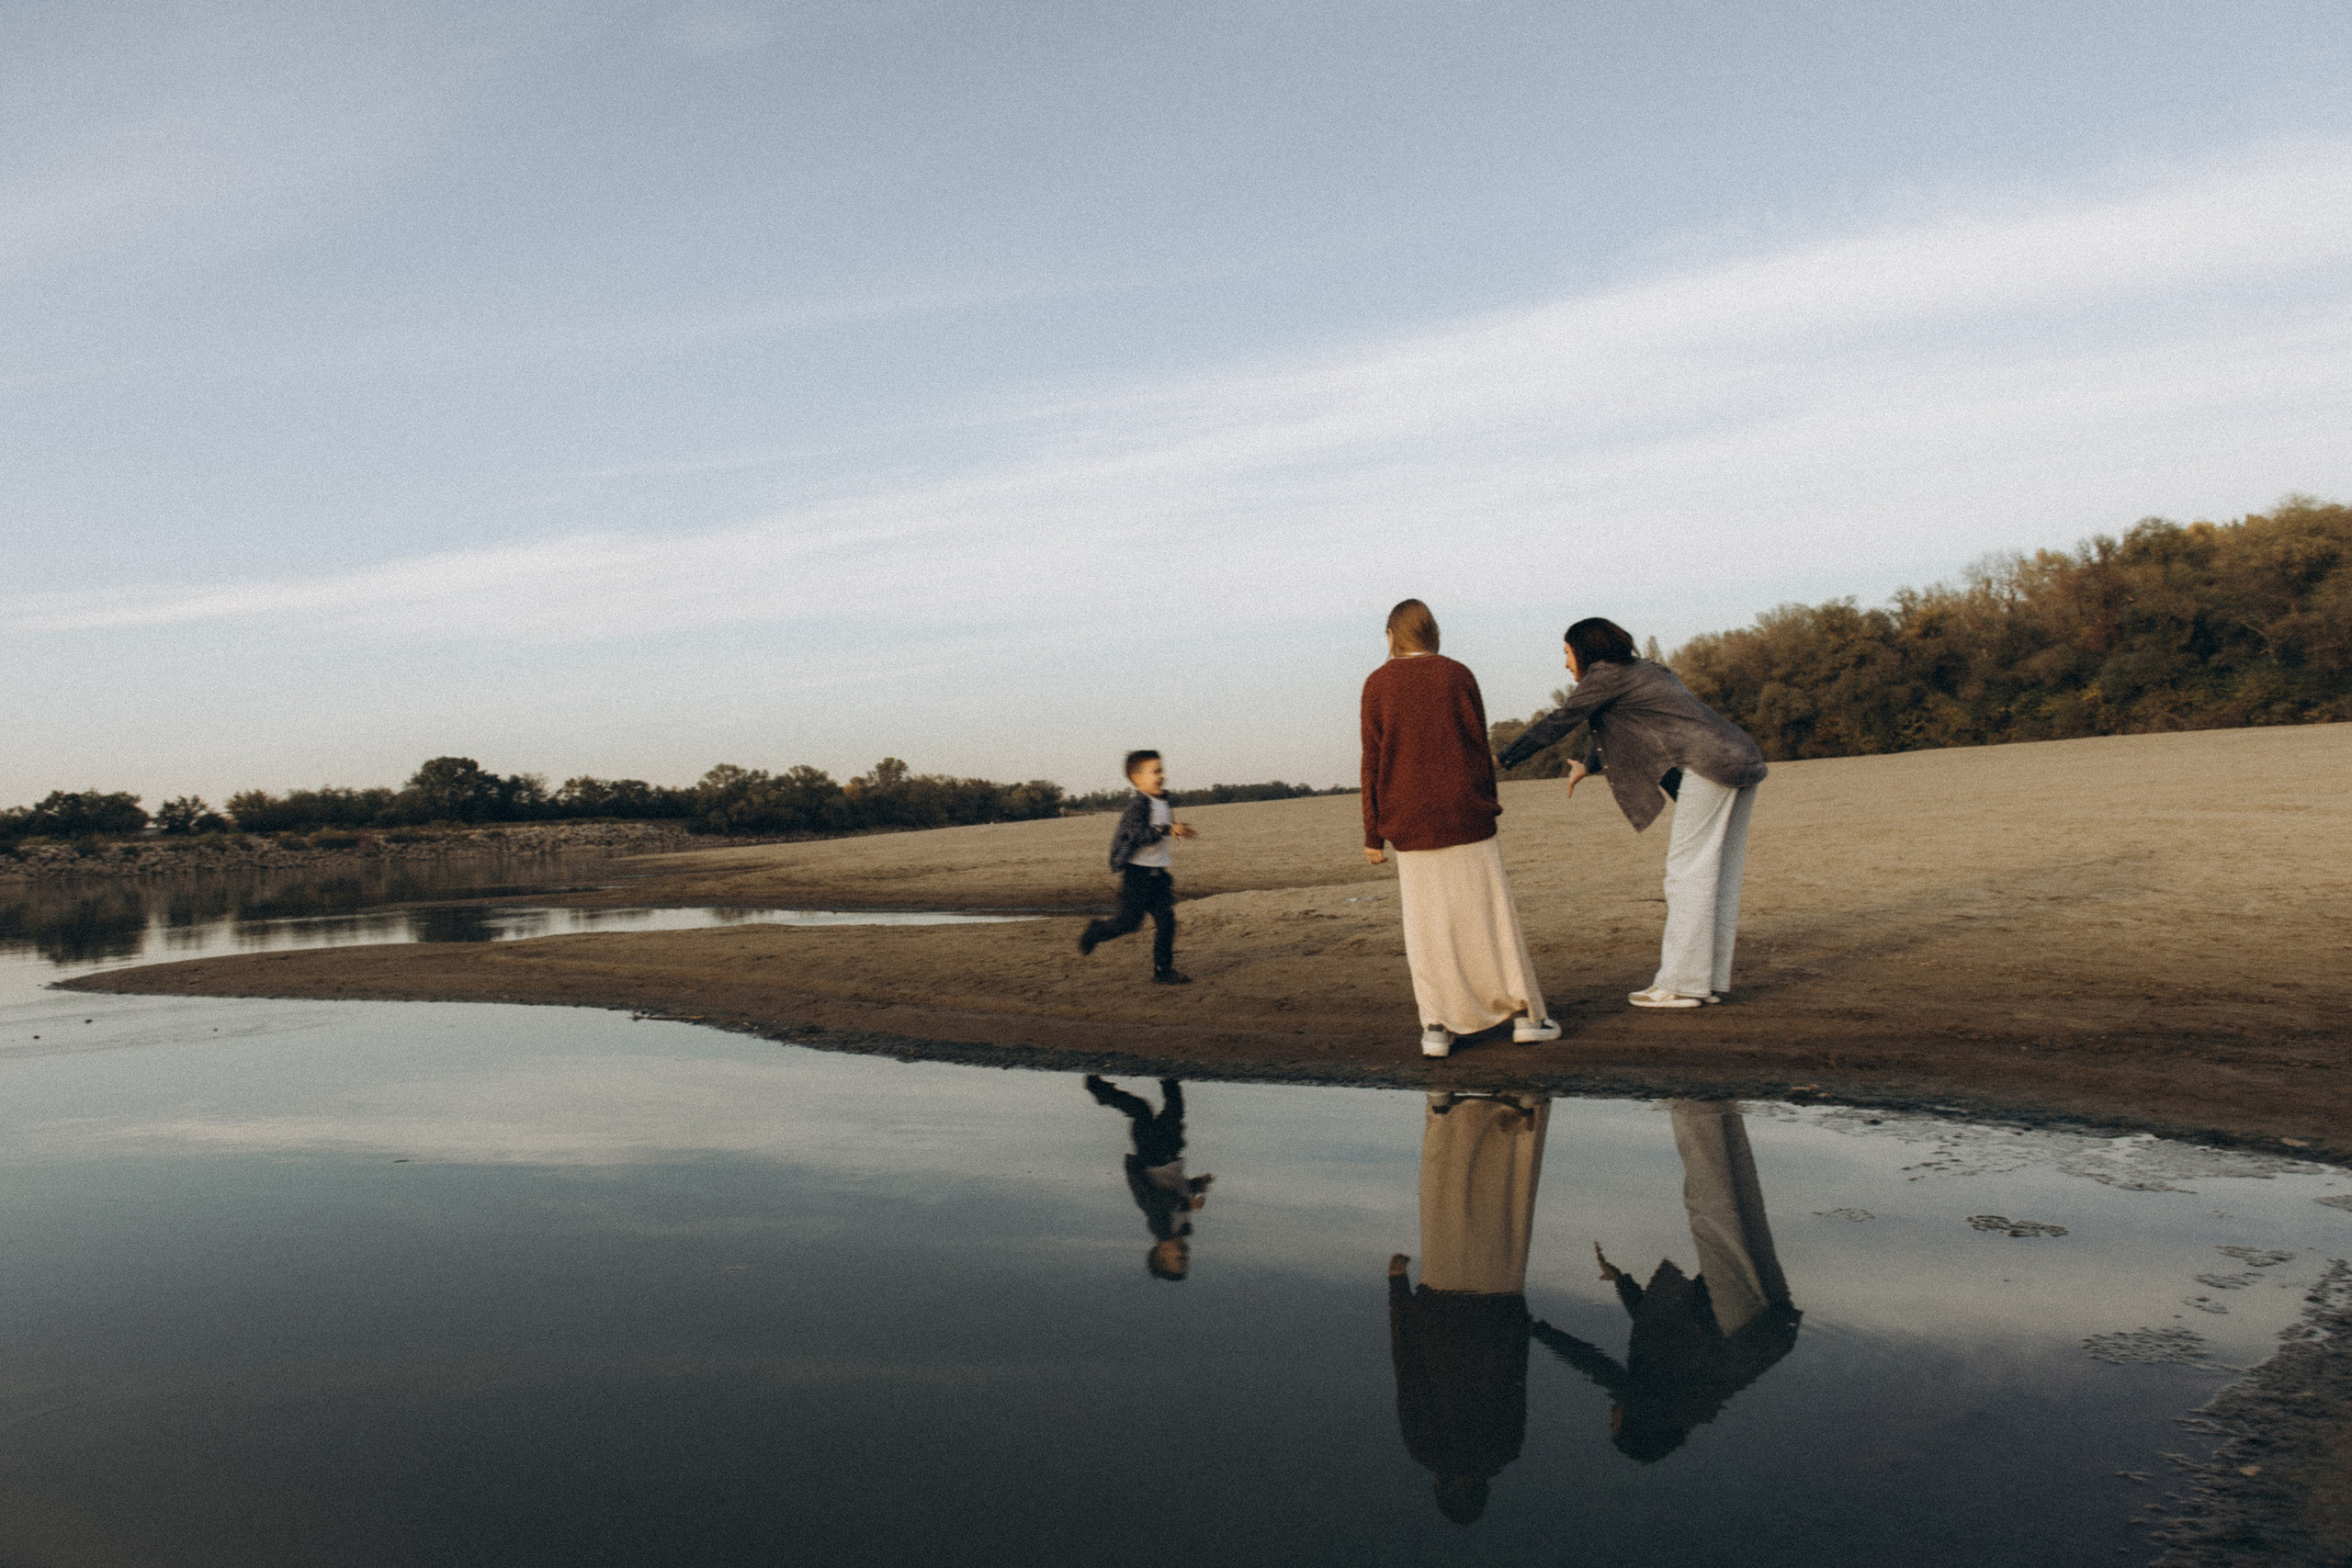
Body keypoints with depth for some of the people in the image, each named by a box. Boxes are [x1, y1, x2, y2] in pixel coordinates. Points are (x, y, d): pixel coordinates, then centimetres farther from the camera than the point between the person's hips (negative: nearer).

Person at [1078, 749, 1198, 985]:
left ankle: (1163, 970, 6)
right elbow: (1139, 834, -32)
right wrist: (1167, 830, -40)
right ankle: (1095, 931, 24)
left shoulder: (1163, 803, 11)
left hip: (1157, 874, 8)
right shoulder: (1138, 806, -18)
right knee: (1129, 920, -4)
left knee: (1166, 920, 1)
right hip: (1137, 873, -8)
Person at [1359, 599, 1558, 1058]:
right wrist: (1487, 809, 13)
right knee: (1491, 915, 7)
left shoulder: (1377, 684, 0)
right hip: (1467, 818, 0)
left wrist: (1373, 834, 3)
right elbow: (1480, 748, 2)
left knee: (1426, 925, 5)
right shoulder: (1457, 675, 0)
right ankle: (1523, 1013, 9)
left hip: (1411, 823, 0)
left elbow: (1373, 762, -1)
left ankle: (1436, 1025, 4)